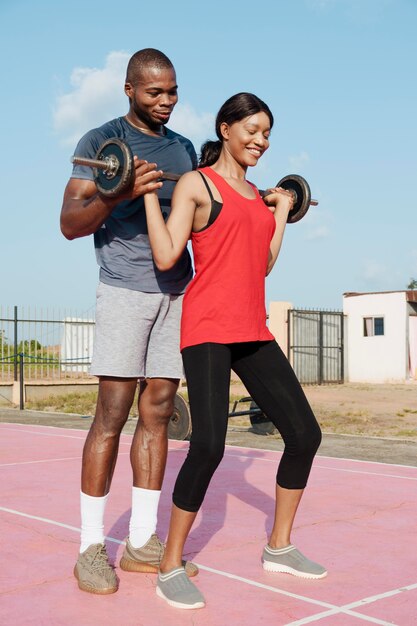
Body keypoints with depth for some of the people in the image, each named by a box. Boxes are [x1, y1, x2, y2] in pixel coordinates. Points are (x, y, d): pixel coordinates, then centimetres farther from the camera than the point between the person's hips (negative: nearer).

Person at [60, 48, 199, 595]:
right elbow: (71, 223, -9)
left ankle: (143, 541, 11)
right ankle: (91, 546, 2)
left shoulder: (184, 148, 17)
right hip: (126, 288, -5)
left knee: (158, 411, 4)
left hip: (178, 290, 6)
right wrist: (118, 194, -27)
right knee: (113, 412, -8)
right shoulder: (101, 141, 0)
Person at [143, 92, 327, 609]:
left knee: (305, 434, 5)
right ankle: (170, 568, -3)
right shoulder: (194, 184, -1)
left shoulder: (255, 193, 18)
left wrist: (282, 211, 24)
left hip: (252, 332, 8)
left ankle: (279, 547, 23)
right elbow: (166, 257, -10)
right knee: (208, 445, -21)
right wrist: (147, 192, -9)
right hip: (207, 329, -7)